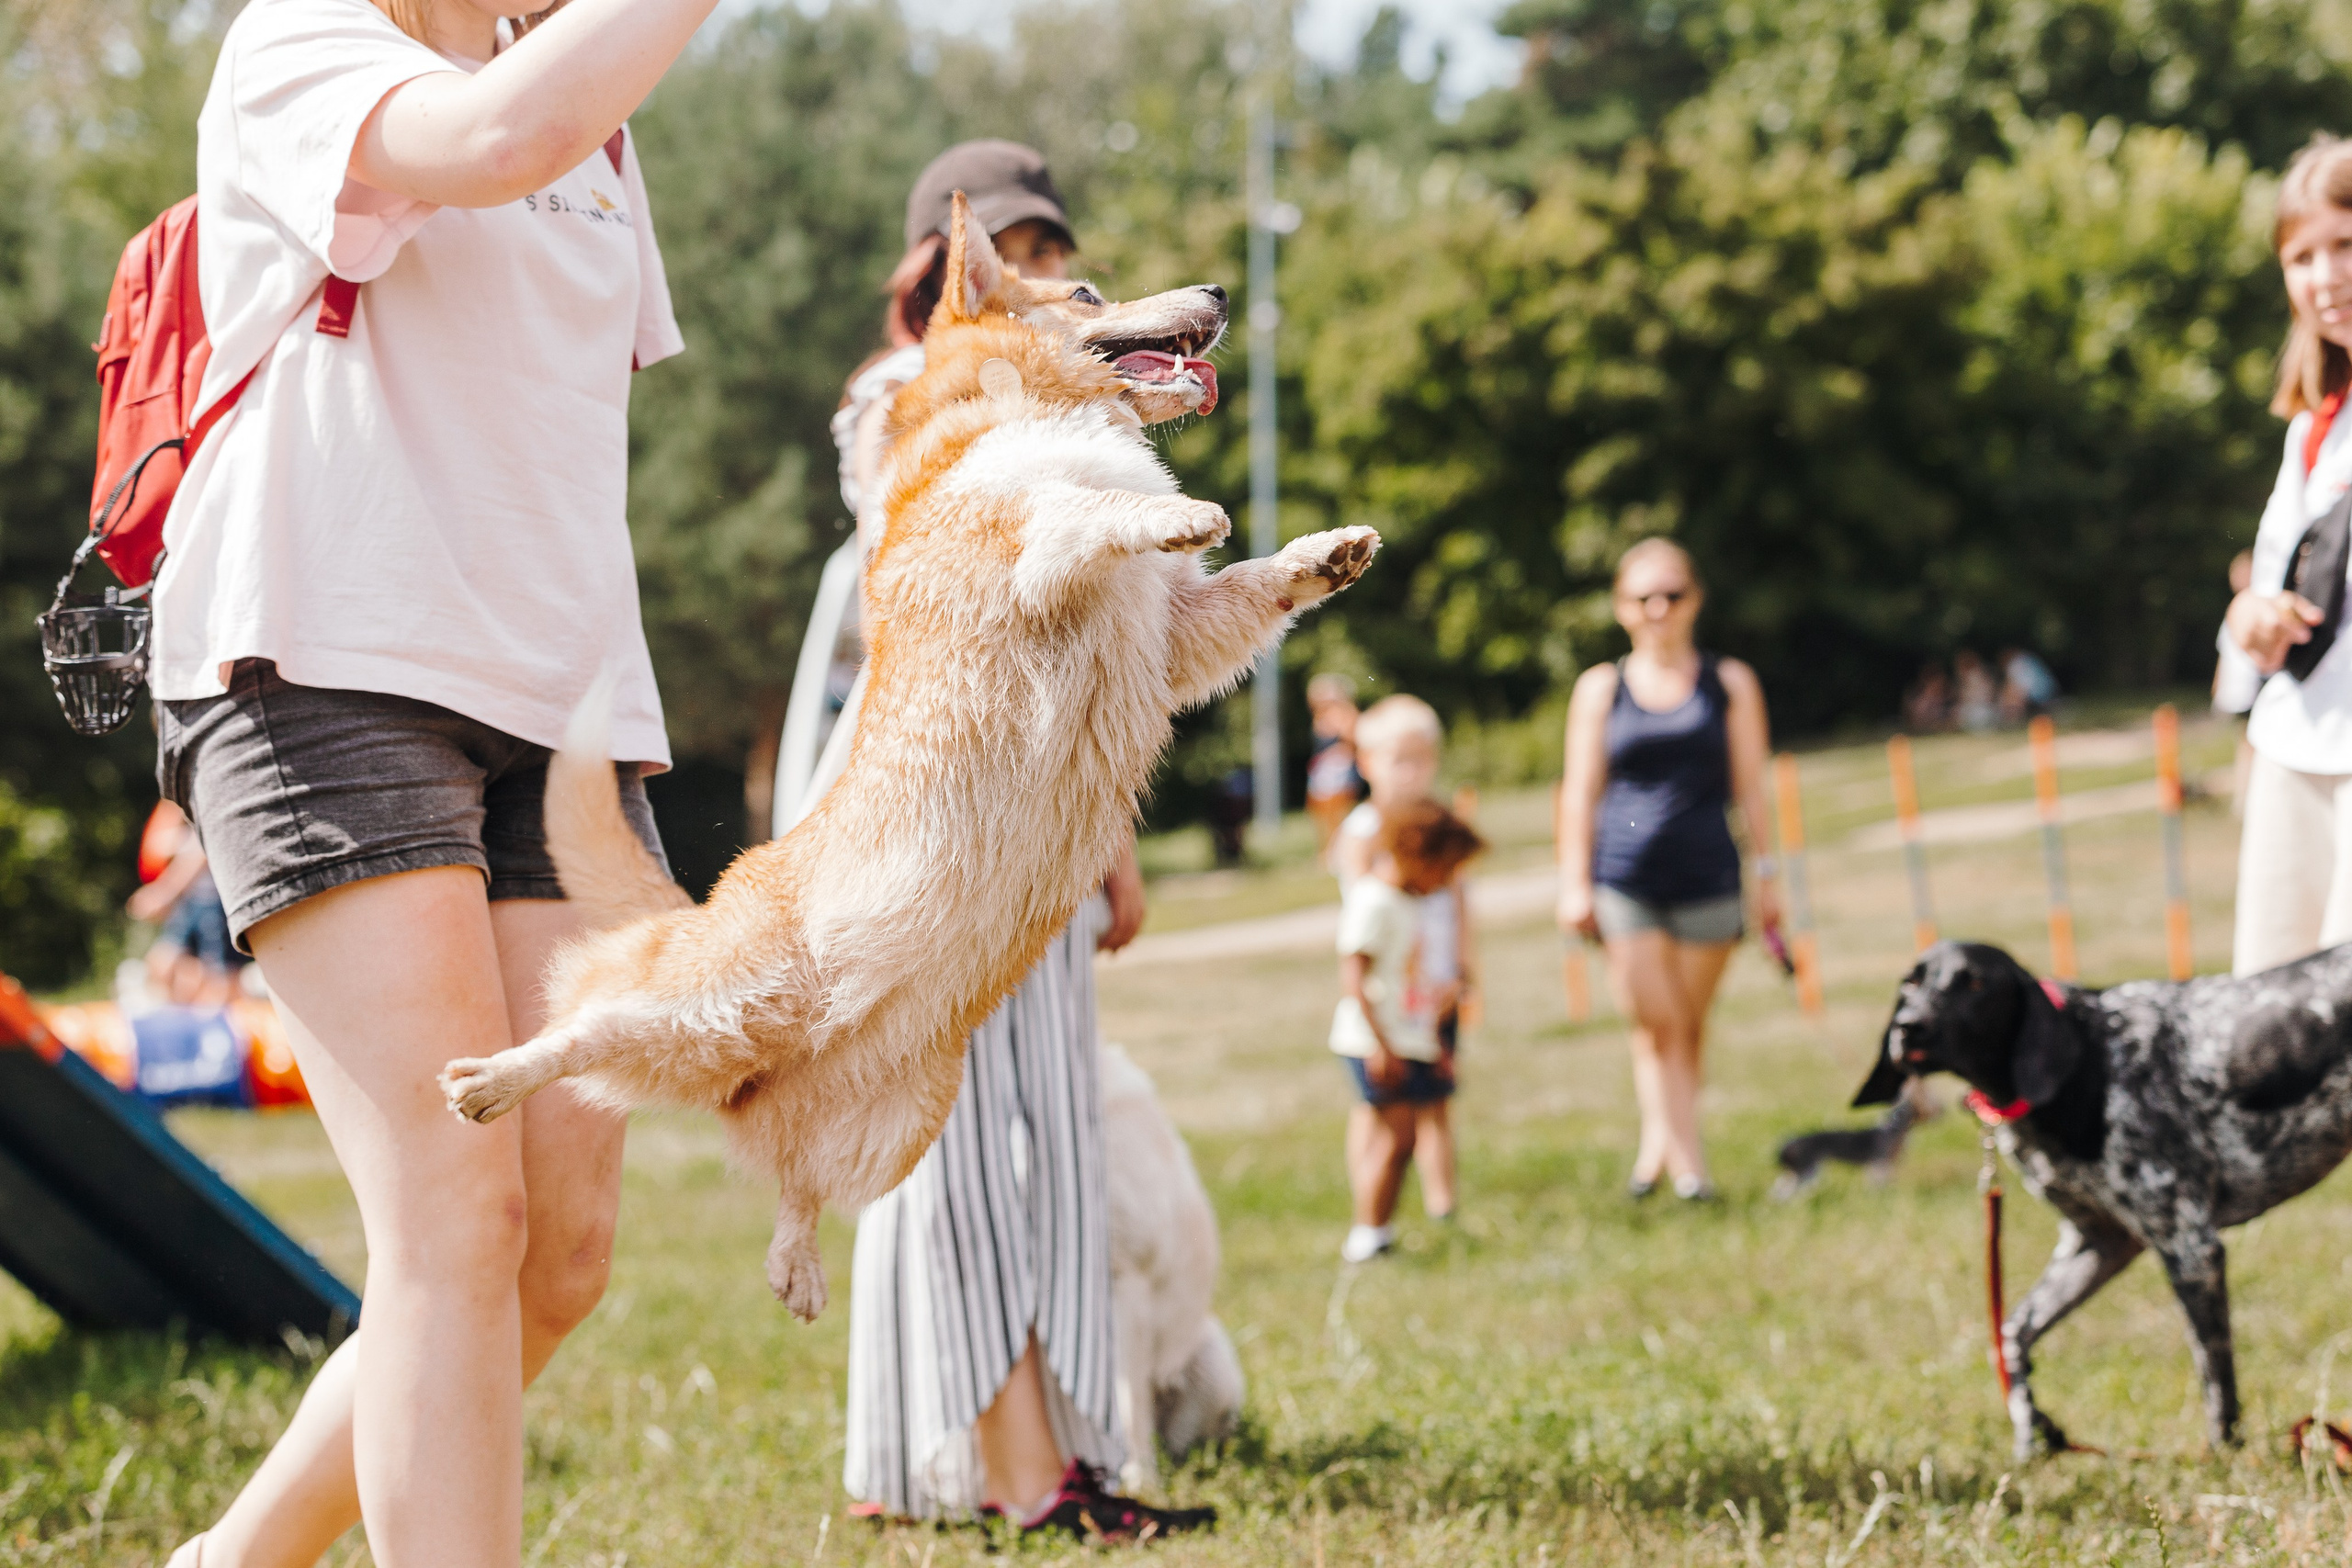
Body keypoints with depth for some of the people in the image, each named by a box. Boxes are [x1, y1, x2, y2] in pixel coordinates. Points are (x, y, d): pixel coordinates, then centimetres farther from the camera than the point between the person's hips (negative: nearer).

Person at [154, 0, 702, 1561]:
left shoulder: (603, 128, 21)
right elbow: (507, 137, -25)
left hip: (554, 702, 7)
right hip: (327, 672, -7)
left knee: (564, 1248, -1)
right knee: (457, 1222, -17)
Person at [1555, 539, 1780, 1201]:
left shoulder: (1730, 684, 7)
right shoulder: (1600, 688, 7)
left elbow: (1749, 786, 8)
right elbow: (1581, 791, 7)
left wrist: (1766, 872, 5)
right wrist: (1573, 884, 2)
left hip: (1707, 876, 1)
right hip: (1625, 878, -1)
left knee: (1689, 1028, 5)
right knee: (1656, 1025, -7)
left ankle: (1658, 1143, 22)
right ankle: (1689, 1165, -8)